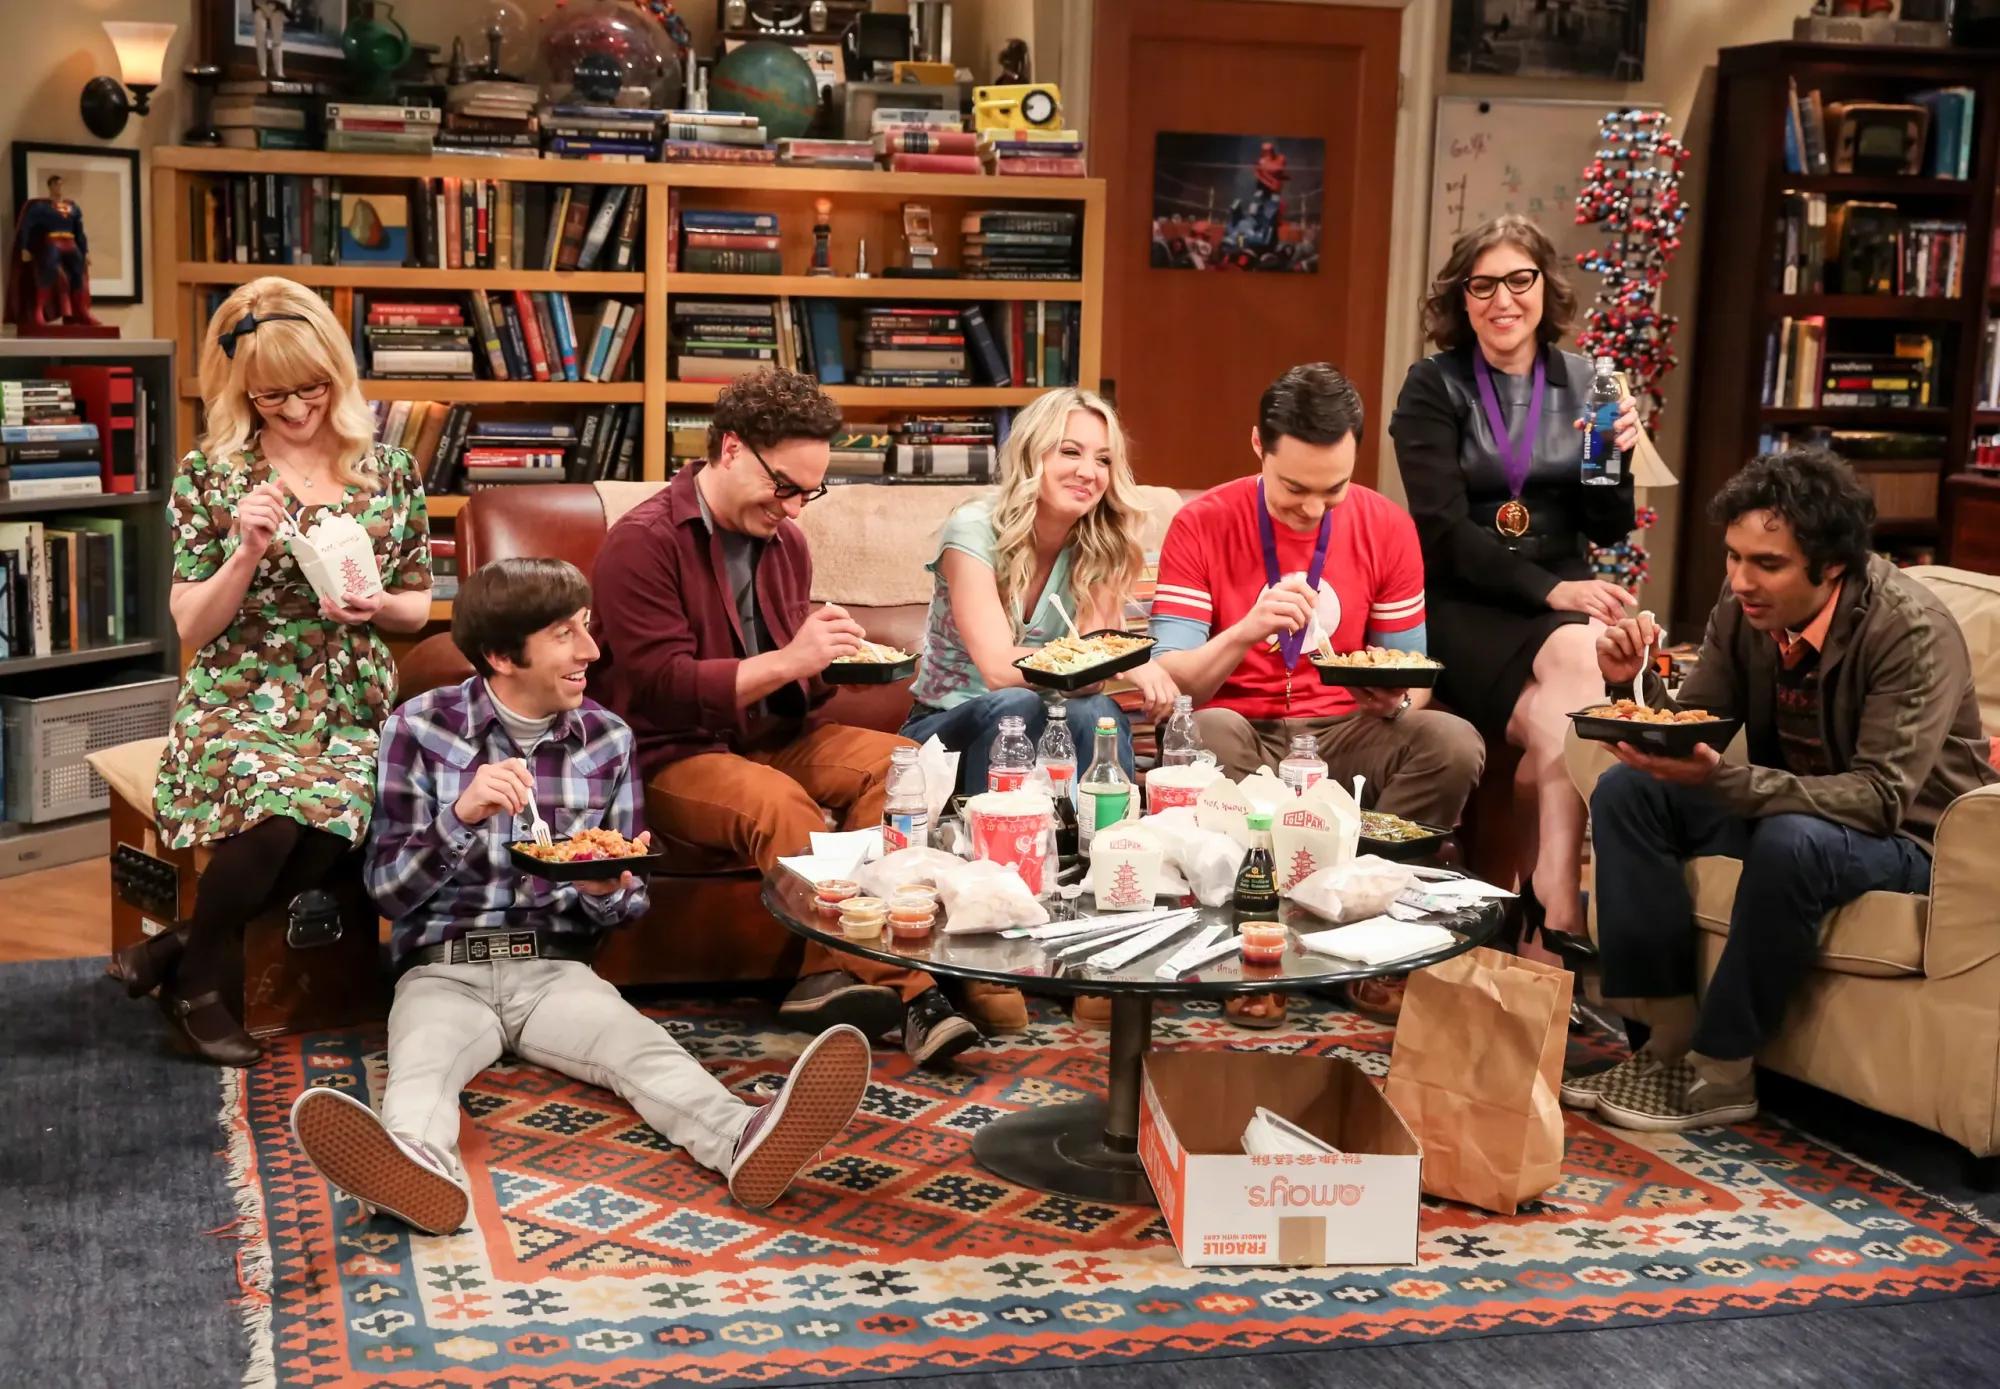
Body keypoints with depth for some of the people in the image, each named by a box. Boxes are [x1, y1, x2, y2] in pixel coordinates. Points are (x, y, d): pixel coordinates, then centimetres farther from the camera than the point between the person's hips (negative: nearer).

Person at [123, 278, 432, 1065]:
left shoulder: (390, 471, 6)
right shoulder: (210, 473, 0)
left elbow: (418, 606, 14)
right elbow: (191, 628, 0)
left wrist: (377, 607, -9)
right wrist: (247, 557, -17)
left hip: (352, 710, 2)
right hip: (237, 705, -2)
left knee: (329, 818, -33)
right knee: (277, 807, -35)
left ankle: (187, 953, -7)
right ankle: (203, 977, -7)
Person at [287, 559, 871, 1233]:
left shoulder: (607, 737, 8)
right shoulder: (420, 728, 1)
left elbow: (627, 904, 14)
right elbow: (388, 890, -2)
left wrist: (606, 892, -12)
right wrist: (461, 816, -20)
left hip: (556, 968, 2)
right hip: (443, 970, -1)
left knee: (640, 1044, -30)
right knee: (422, 1064, -35)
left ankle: (748, 1139, -58)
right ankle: (421, 1161, -68)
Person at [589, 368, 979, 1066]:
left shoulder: (784, 540, 15)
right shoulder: (643, 542, -11)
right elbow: (662, 687, -19)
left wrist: (833, 655, 3)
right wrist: (790, 661, -23)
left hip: (775, 736, 7)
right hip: (670, 754, -7)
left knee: (896, 762, -20)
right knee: (777, 801, -37)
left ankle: (834, 976, -30)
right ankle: (902, 986, -33)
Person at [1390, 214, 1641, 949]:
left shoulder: (1584, 383, 10)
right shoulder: (1434, 387, 1)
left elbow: (1610, 531, 9)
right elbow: (1442, 530, -9)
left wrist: (1618, 455, -12)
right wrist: (1547, 590, -21)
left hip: (1565, 598, 3)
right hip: (1464, 605, -2)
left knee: (1576, 656, -33)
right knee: (1570, 718, -30)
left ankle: (1548, 899, -32)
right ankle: (1561, 914, -27)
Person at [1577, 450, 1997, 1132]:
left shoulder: (1913, 632, -26)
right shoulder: (1742, 610, -8)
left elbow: (1882, 797, -33)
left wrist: (1723, 779, -44)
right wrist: (1634, 682, -23)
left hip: (1906, 838, -6)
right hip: (1781, 805, 7)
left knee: (1793, 841, -37)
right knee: (1625, 791, -12)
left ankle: (1719, 1074, -20)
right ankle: (1671, 1036, -13)